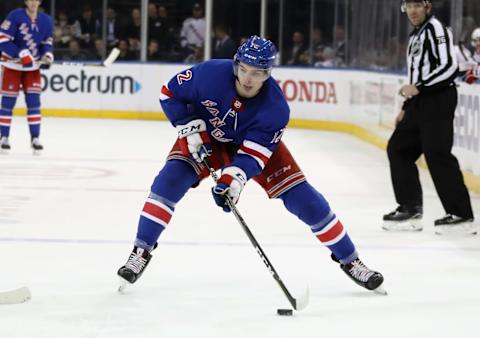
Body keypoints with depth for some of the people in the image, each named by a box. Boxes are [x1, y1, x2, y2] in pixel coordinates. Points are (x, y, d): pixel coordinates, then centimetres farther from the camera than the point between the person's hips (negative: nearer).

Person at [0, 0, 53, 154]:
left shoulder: (46, 21, -1)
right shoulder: (15, 16, -17)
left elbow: (47, 42, 12)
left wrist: (47, 55, -9)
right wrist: (21, 54, -26)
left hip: (32, 66, 3)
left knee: (33, 102, -3)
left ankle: (35, 138, 0)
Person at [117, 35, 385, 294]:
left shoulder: (276, 108, -31)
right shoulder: (210, 74, -32)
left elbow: (253, 154, -32)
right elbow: (170, 93, -16)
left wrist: (233, 179, -48)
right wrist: (191, 130, -24)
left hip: (255, 143, 0)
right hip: (206, 138, 0)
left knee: (301, 196, -9)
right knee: (171, 179, -25)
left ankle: (350, 260, 6)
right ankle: (141, 252, -13)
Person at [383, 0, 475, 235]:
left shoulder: (435, 29, -10)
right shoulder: (416, 35, 21)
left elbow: (449, 67, -20)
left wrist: (418, 88, -23)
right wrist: (406, 108, 23)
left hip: (438, 101, -10)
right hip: (420, 104, 10)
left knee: (437, 155, -14)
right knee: (398, 148, 10)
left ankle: (461, 215, -12)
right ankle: (410, 209, 13)